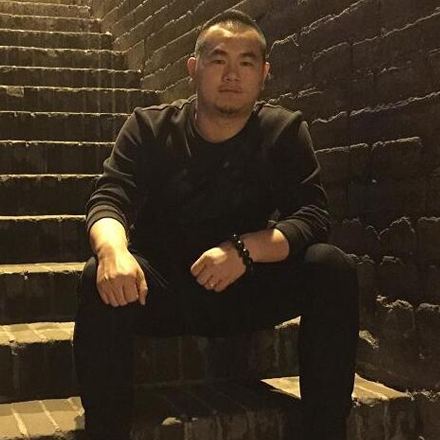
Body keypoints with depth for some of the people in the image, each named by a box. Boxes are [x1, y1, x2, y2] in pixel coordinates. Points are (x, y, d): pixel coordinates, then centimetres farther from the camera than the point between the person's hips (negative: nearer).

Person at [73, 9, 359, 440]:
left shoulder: (285, 132, -4)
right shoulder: (149, 127, -4)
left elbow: (313, 216, -14)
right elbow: (108, 200, -16)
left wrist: (245, 248, -34)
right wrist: (113, 250, -41)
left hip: (247, 291, 1)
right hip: (162, 292, 0)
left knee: (332, 268, -24)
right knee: (101, 279, -32)